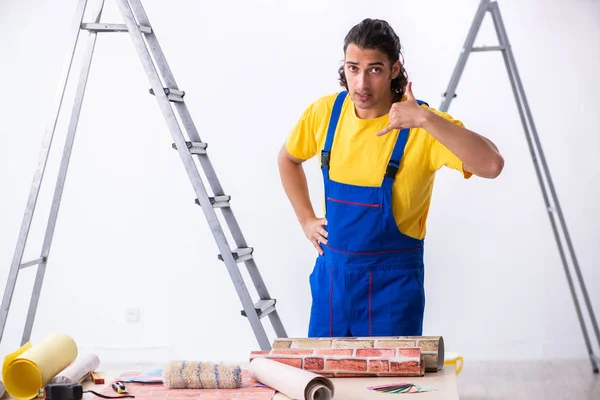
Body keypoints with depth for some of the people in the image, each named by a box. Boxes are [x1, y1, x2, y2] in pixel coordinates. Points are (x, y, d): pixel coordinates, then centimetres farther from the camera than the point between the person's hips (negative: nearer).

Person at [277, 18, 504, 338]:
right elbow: (288, 159, 16)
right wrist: (306, 220, 8)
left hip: (392, 280, -4)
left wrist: (426, 119, -40)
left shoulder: (423, 126, -18)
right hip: (331, 273, 4)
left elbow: (492, 165, -33)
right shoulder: (325, 111, -4)